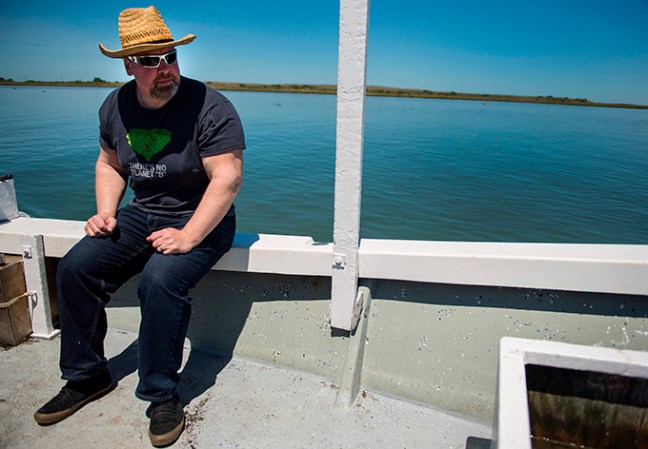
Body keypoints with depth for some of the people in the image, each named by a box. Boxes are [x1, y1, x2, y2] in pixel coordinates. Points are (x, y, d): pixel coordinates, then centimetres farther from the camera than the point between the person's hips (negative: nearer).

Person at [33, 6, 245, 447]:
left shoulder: (209, 106, -17)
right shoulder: (116, 106, 5)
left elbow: (228, 178, -22)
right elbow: (109, 164, 18)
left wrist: (188, 237, -28)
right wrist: (105, 213, 1)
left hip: (201, 220, -6)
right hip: (142, 214, 7)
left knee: (160, 281, -32)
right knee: (74, 268, -7)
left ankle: (163, 395, -9)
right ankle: (87, 377, 13)